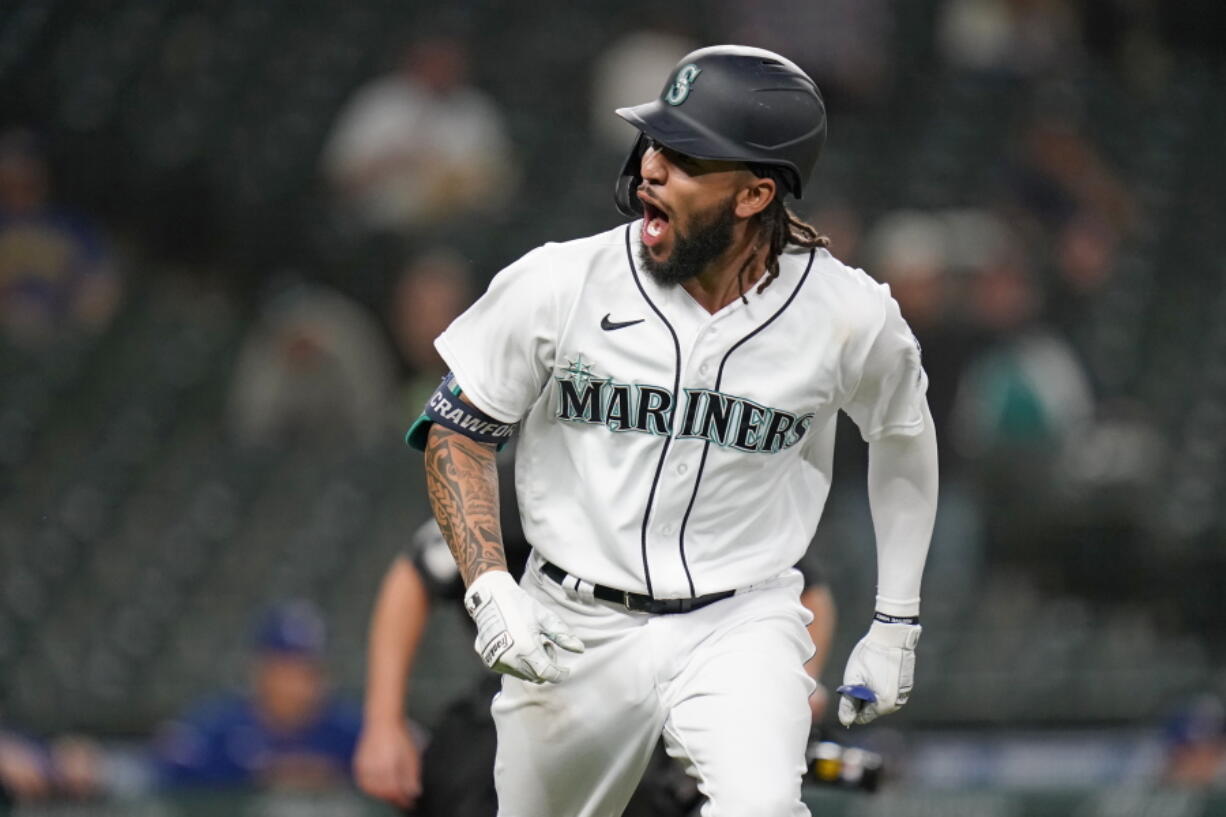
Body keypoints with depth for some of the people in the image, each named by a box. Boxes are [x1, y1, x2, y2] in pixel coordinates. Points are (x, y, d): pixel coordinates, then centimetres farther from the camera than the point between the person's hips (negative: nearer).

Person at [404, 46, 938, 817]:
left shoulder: (849, 314, -9)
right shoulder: (559, 284, -12)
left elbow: (903, 435, 12)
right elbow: (456, 430, 1)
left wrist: (895, 623, 13)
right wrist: (490, 589, -12)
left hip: (743, 622, -1)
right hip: (576, 629, 1)